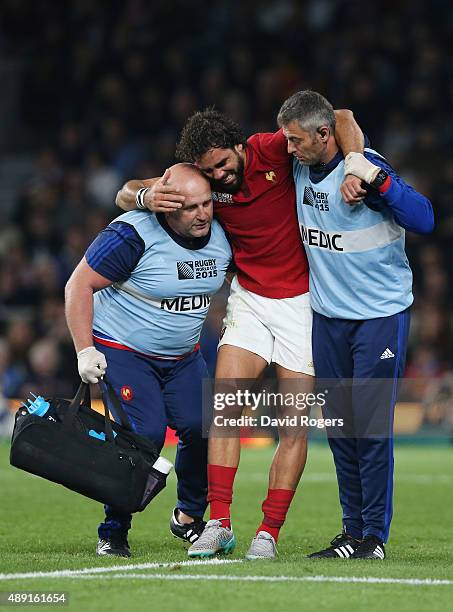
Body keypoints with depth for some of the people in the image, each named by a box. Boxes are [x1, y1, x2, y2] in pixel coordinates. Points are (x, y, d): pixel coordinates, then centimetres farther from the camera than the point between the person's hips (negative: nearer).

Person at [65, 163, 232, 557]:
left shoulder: (221, 234, -5)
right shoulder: (133, 236, -23)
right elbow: (79, 285, -16)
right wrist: (85, 350, -19)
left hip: (183, 357, 5)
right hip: (122, 351, -5)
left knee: (203, 427, -14)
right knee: (146, 432, -21)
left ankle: (189, 516, 11)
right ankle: (113, 532, -3)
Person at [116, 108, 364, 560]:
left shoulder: (273, 151, -17)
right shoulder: (204, 182, -6)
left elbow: (340, 120, -16)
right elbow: (124, 194, -3)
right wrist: (146, 196, -28)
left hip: (304, 299, -3)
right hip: (249, 299, 3)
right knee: (225, 399, -14)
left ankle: (268, 532, 0)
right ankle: (219, 524, -13)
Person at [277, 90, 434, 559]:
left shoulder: (365, 167, -18)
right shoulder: (299, 166, 1)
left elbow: (424, 221, -23)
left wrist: (377, 181, -32)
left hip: (380, 314, -6)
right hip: (327, 316, 7)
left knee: (371, 425, -6)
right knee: (339, 426, 8)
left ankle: (375, 535, 2)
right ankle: (353, 531, 16)